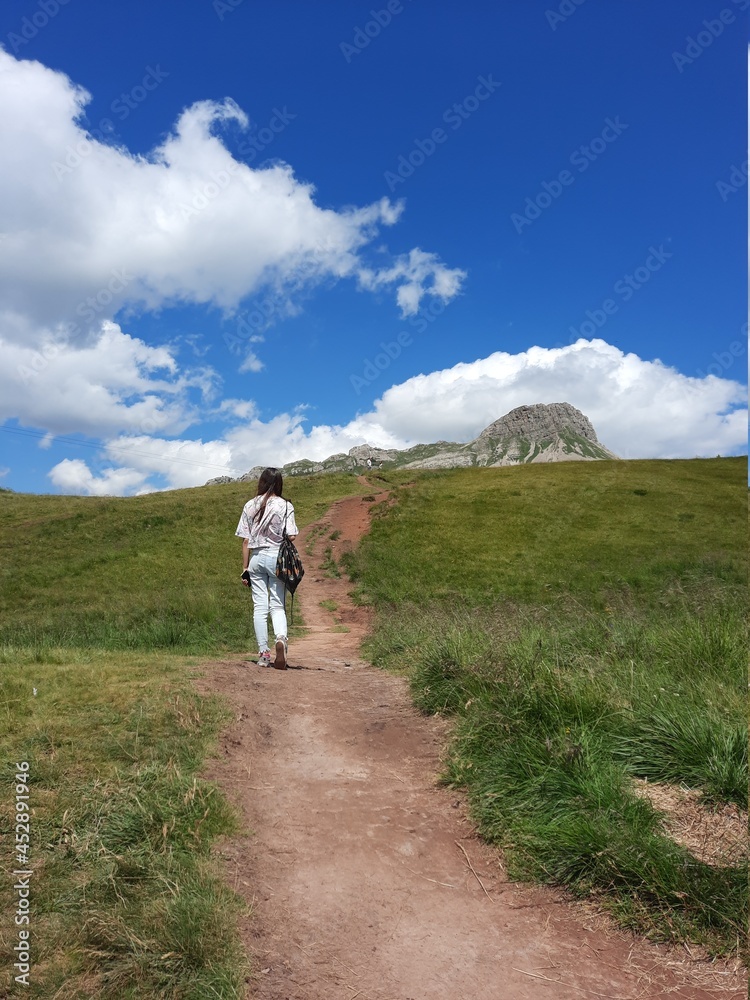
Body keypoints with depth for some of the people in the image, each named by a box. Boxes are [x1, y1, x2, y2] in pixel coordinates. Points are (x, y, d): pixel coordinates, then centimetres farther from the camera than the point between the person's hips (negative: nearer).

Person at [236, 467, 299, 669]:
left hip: (256, 558, 2)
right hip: (277, 557, -1)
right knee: (277, 605, 5)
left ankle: (263, 654, 7)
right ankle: (281, 637, -24)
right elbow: (291, 536, -12)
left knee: (259, 606, 7)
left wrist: (245, 568, 8)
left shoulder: (250, 506, 3)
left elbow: (246, 541, 3)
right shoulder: (285, 506, -3)